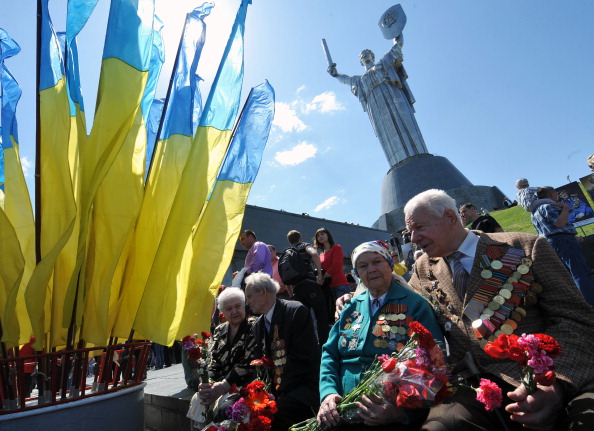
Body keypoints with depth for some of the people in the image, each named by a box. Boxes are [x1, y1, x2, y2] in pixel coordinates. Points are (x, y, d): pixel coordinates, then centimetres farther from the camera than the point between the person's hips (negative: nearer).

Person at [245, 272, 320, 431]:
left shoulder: (297, 311, -12)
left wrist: (279, 393, -15)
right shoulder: (258, 326, 12)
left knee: (273, 414, -31)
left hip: (303, 387, -6)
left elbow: (301, 357, -16)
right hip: (273, 390, 7)